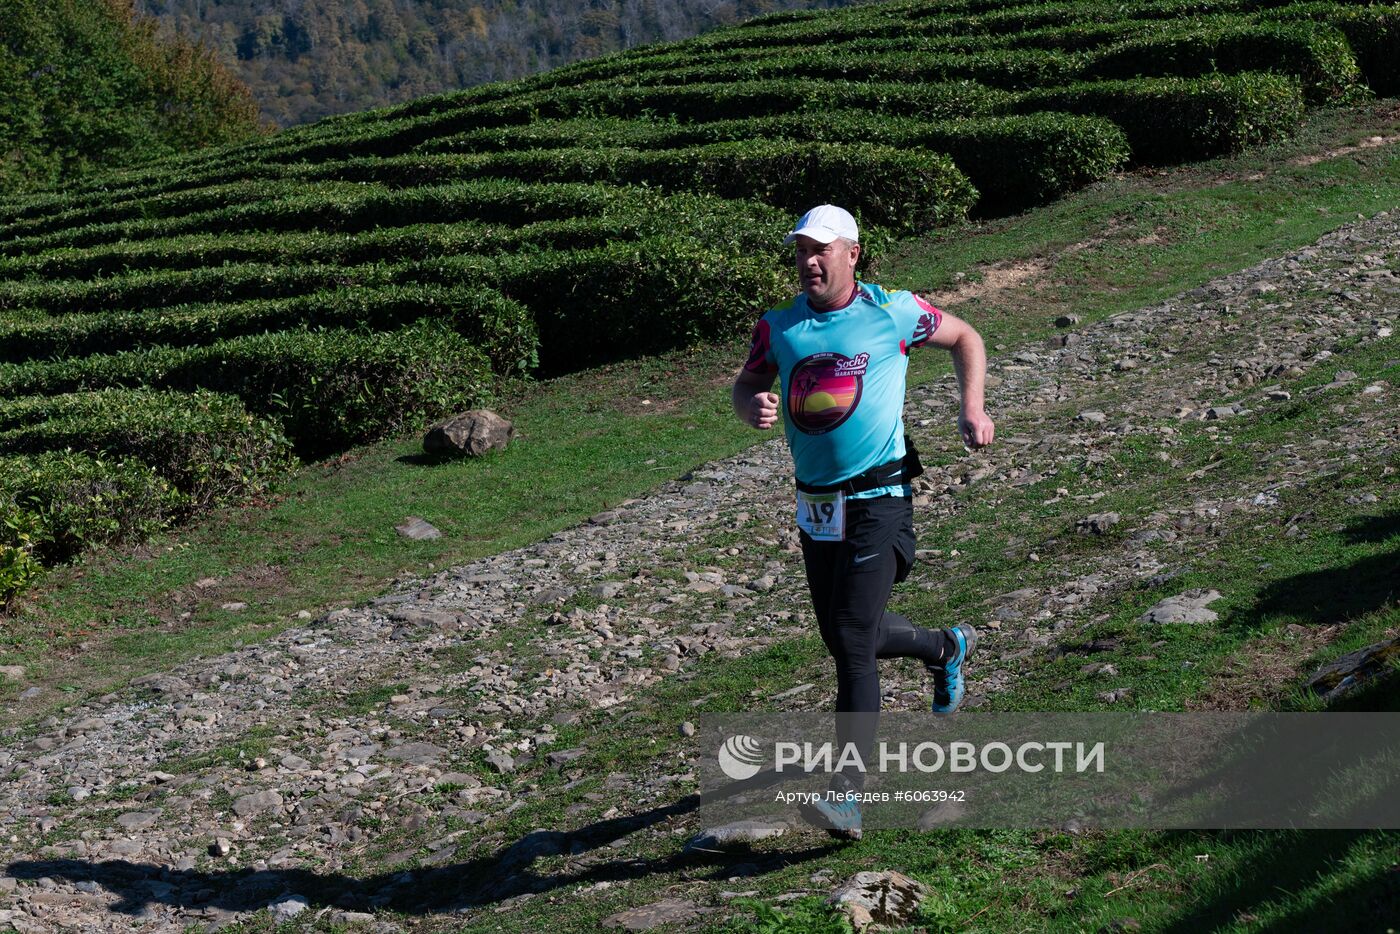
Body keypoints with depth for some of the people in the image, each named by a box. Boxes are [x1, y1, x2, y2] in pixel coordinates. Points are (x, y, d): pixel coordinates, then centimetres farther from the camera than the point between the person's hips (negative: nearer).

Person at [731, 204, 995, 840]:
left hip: (878, 500, -6)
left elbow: (964, 338, 11)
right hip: (816, 506, 6)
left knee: (853, 640, -16)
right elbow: (744, 386, 12)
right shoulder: (778, 327, 4)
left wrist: (973, 408, -1)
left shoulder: (893, 312, -4)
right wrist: (754, 407, -13)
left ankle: (847, 794, -17)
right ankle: (946, 648, 48)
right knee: (843, 637, 17)